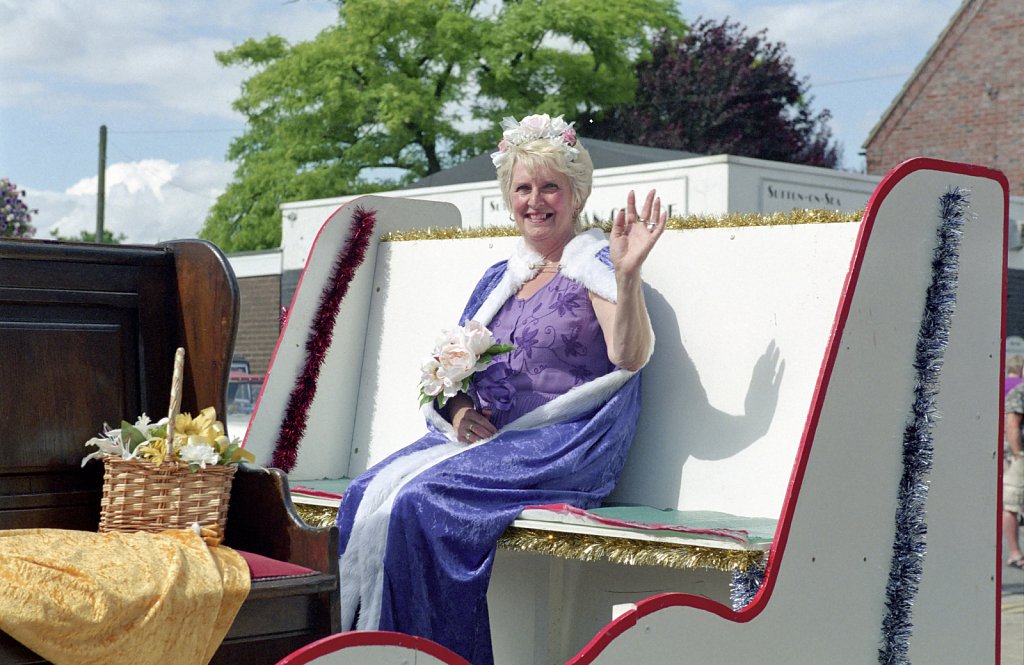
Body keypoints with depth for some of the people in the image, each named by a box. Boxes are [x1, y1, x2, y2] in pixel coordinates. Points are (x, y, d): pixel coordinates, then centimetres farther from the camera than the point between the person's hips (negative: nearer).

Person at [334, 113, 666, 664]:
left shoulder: (594, 266, 1)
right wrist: (459, 407, -1)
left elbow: (629, 356, -16)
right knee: (367, 494, -18)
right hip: (481, 434, 7)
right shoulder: (498, 278, 21)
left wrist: (627, 275, -31)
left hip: (558, 444, -6)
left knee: (421, 500, -29)